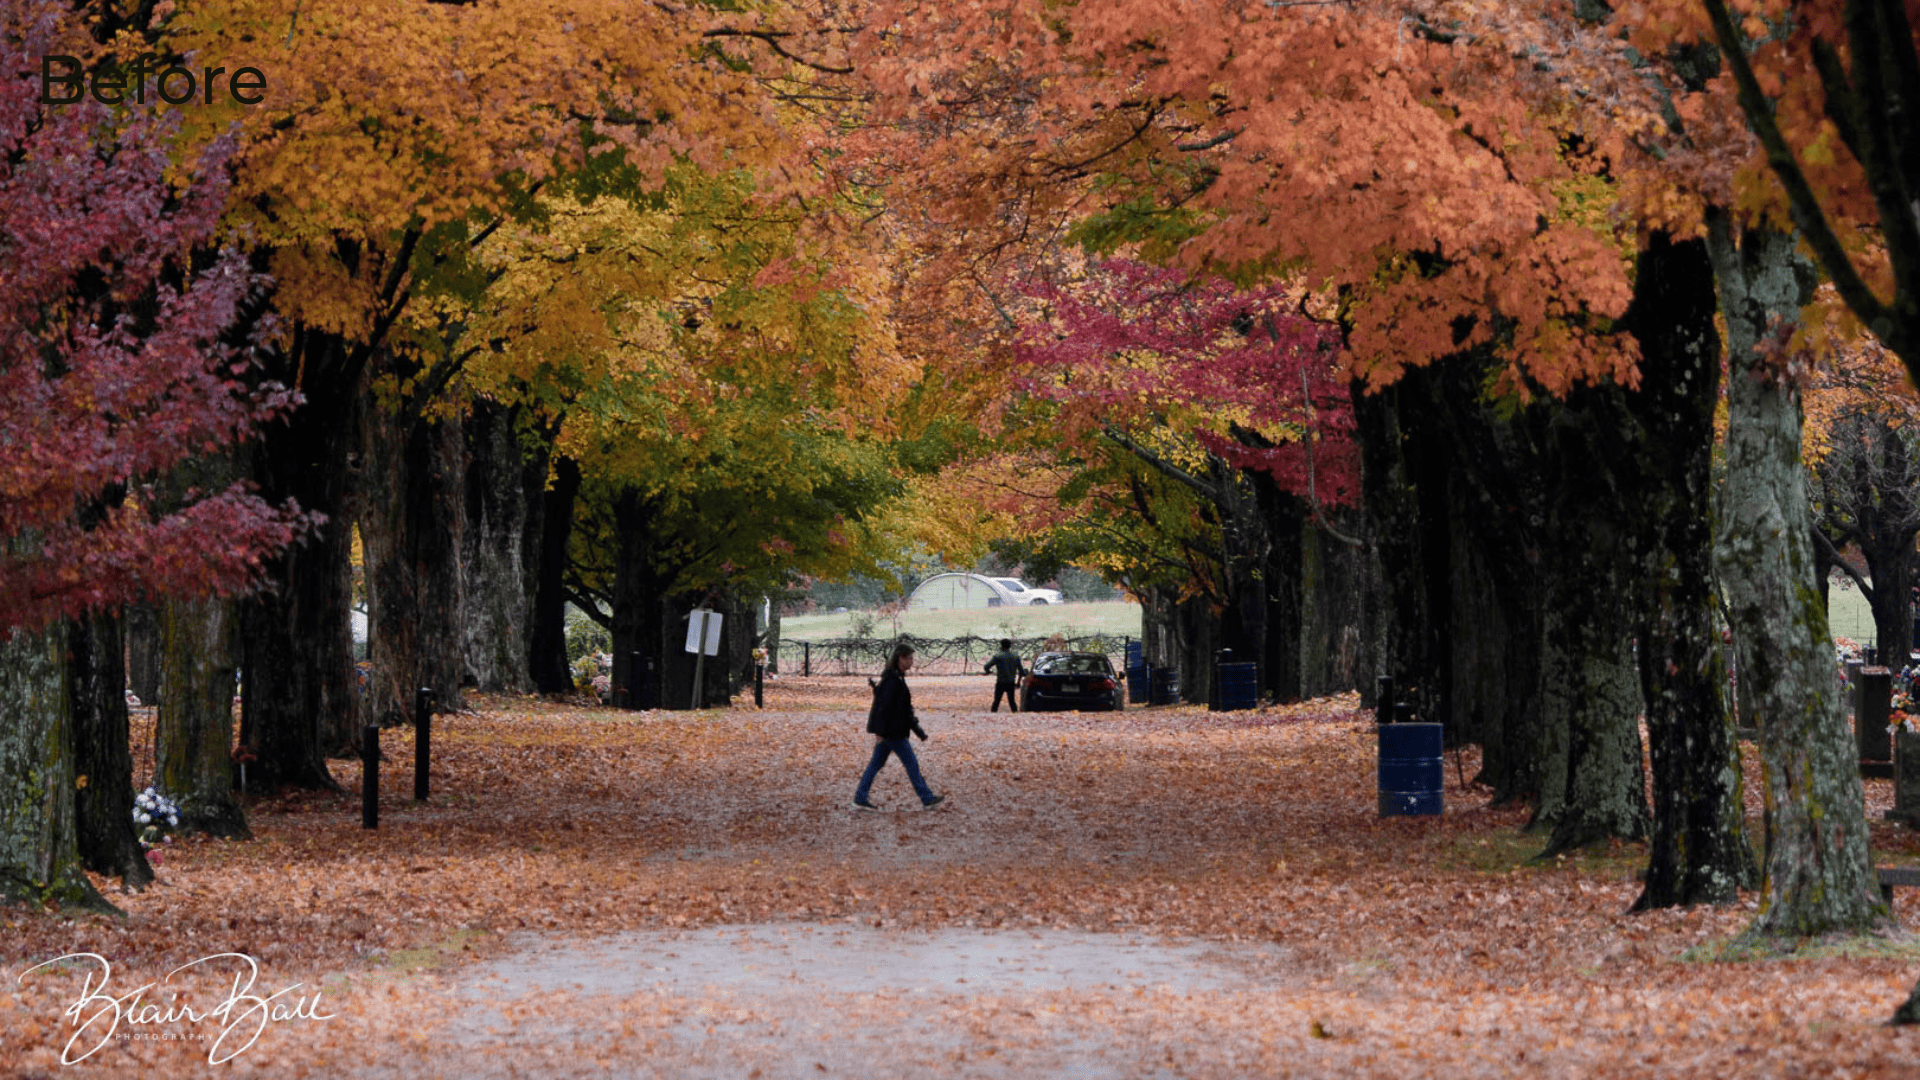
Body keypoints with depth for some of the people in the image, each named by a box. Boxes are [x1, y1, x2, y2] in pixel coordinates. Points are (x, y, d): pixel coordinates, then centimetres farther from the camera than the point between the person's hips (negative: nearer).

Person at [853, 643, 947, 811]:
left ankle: (860, 797, 13)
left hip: (889, 730, 10)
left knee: (877, 763, 11)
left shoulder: (897, 677, 13)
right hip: (892, 731, -10)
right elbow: (883, 706, -23)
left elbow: (905, 708, 20)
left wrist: (917, 729, 22)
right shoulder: (892, 680, -19)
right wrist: (879, 732, -24)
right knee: (911, 763, -1)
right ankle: (927, 798, 6)